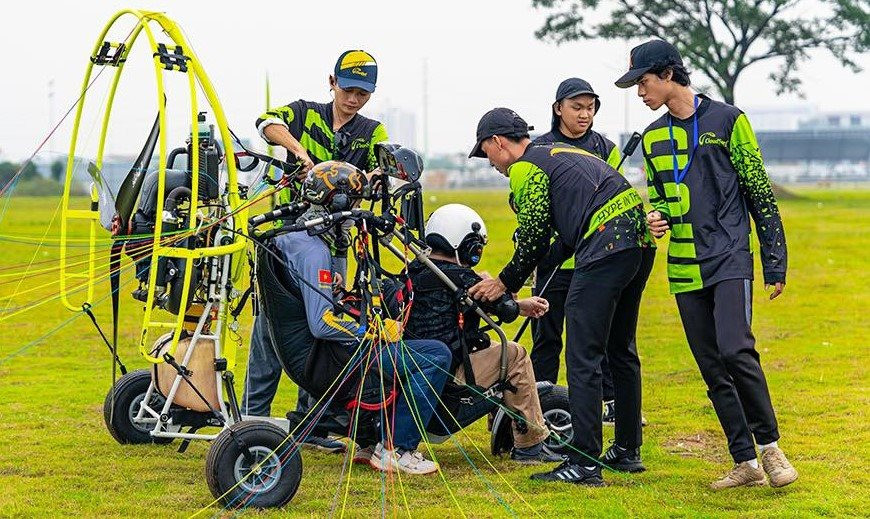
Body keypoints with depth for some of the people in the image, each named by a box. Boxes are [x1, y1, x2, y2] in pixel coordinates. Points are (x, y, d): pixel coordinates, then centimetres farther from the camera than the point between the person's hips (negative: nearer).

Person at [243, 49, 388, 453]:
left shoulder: (372, 133, 11)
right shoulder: (305, 114, 5)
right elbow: (267, 121, -14)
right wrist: (300, 151, -31)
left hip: (332, 244, 2)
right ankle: (254, 417, 3)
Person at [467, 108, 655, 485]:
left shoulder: (525, 169, 0)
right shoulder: (561, 154, 29)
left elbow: (533, 239, -1)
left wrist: (506, 283, 13)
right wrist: (533, 271, 29)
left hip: (605, 249, -10)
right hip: (640, 242, 10)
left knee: (583, 358, -6)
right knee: (620, 351, 20)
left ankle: (584, 464, -8)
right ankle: (627, 451, 27)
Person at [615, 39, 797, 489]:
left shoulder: (726, 120, -2)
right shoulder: (653, 137, 13)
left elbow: (760, 193, 0)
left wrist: (775, 263, -2)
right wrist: (655, 217, -1)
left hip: (730, 256, -5)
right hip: (685, 267, 5)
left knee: (736, 351, -21)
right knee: (713, 369, 3)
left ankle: (769, 446, -6)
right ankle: (745, 463, 10)